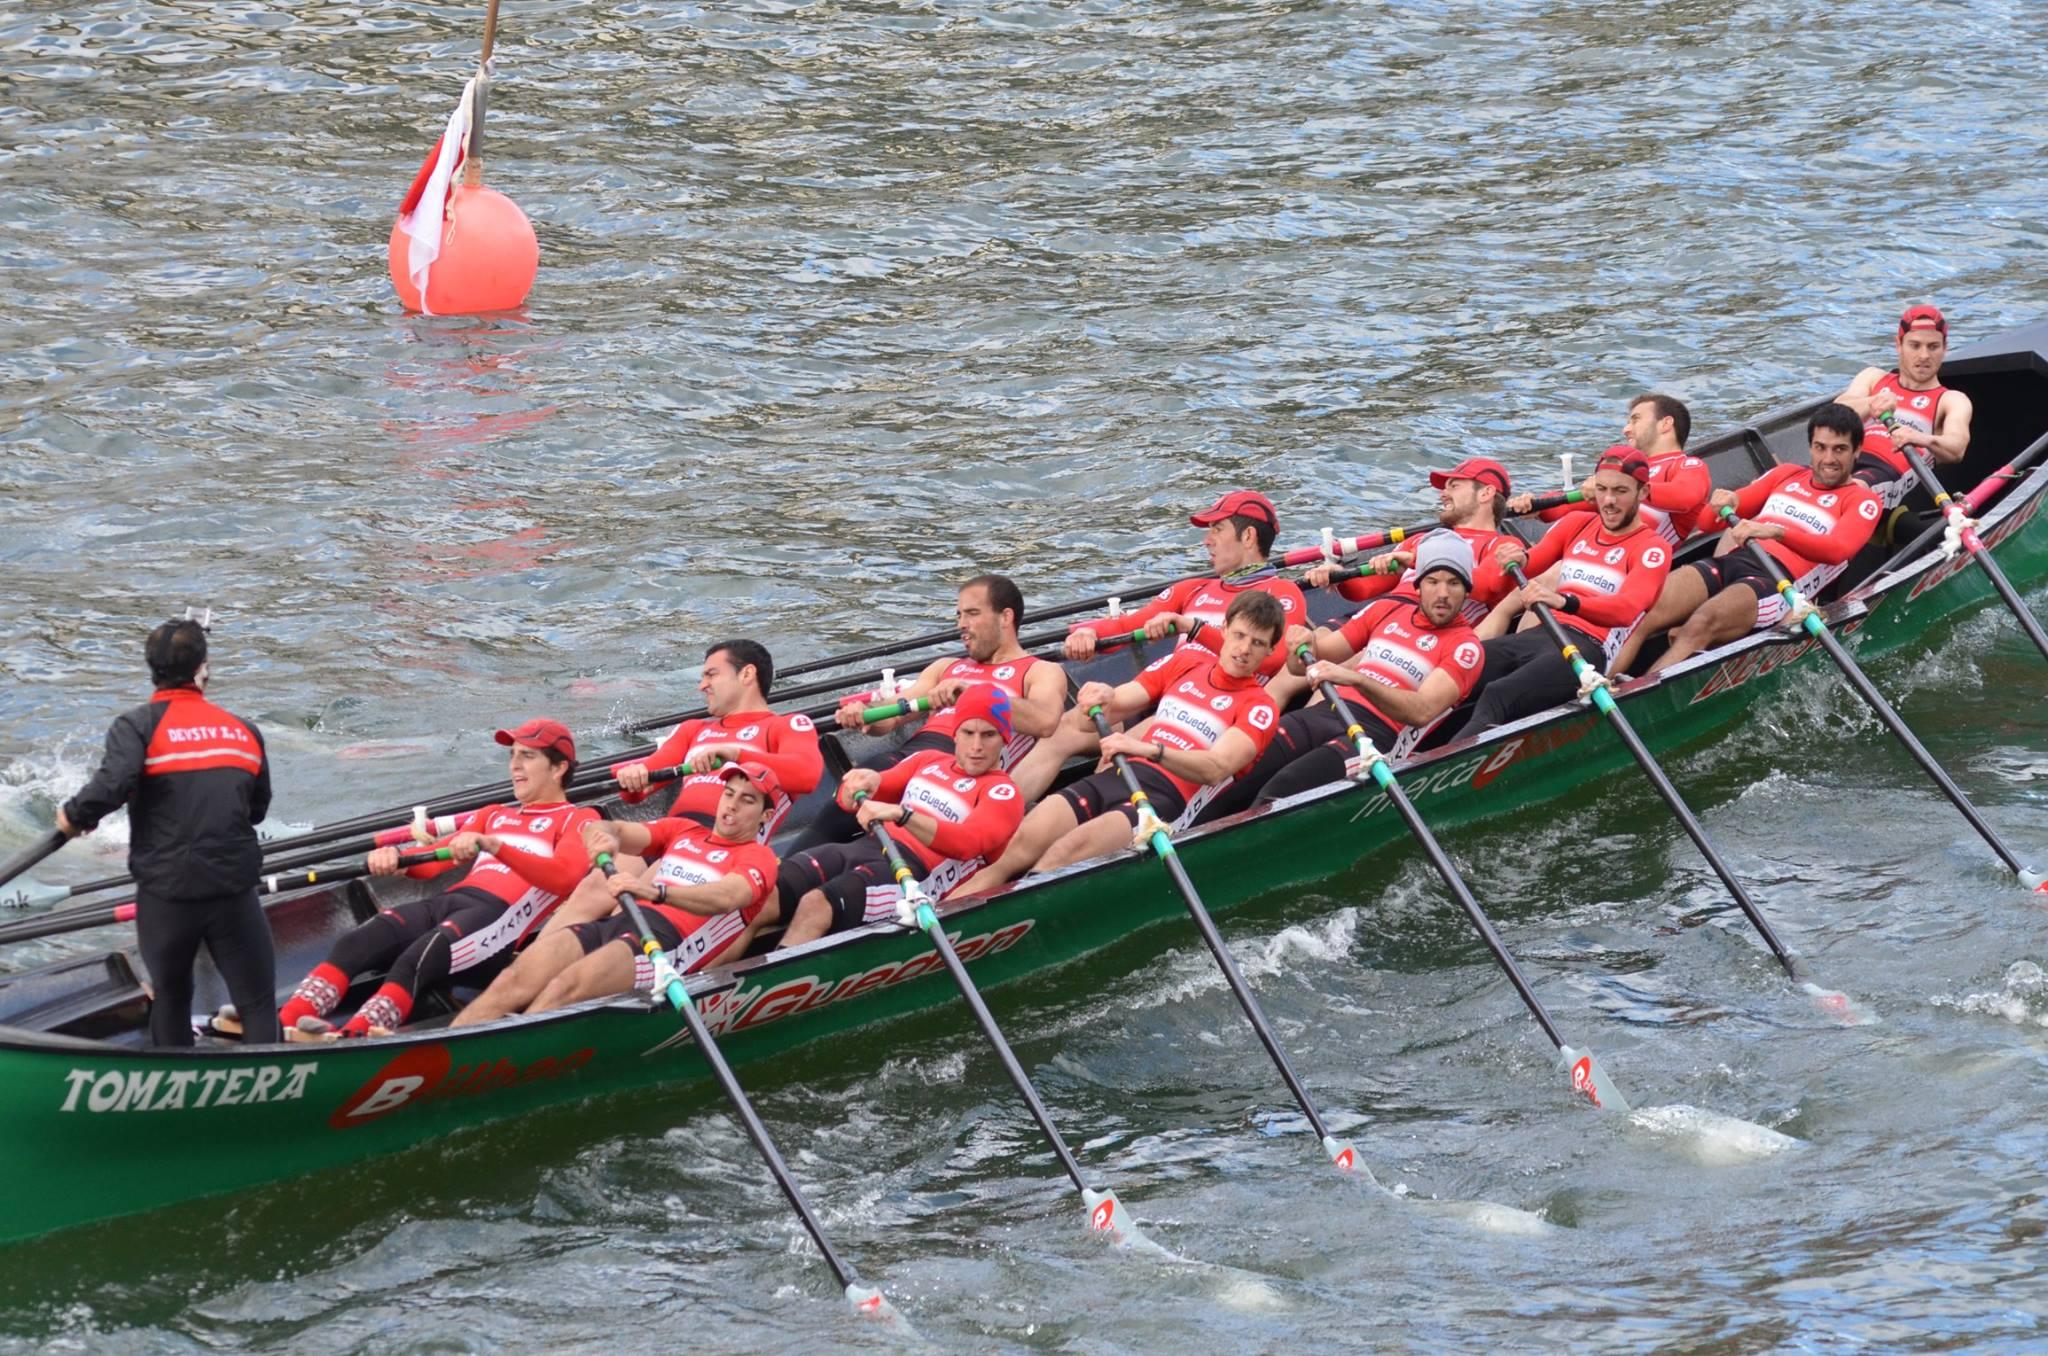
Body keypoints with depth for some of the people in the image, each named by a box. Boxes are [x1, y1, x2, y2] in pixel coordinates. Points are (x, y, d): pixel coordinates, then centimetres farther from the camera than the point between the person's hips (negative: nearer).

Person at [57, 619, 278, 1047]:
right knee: (258, 1003, 6)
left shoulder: (136, 726, -5)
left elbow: (112, 785, -22)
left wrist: (74, 816, -4)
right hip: (235, 892, 1)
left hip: (166, 894, -1)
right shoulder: (244, 730, 7)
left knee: (170, 997, 19)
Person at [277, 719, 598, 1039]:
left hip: (496, 914, -6)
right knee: (353, 945, -22)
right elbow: (430, 863, 22)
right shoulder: (494, 815, 35)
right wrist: (394, 858, -2)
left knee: (415, 961, -36)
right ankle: (281, 1027, -42)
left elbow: (565, 877, -9)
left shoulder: (578, 819, 14)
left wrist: (493, 845, -22)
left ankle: (348, 1039, -57)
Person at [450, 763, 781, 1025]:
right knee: (515, 981, -21)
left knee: (567, 987, -33)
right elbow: (615, 830, 22)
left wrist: (655, 890, -28)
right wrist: (603, 834, -5)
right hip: (614, 924, 6)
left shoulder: (758, 857, 11)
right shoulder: (684, 830, 31)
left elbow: (726, 898, -11)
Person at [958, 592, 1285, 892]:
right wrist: (1102, 700, -7)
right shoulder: (1188, 660, 22)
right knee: (1024, 845, -22)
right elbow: (1119, 704, 19)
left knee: (1068, 850, -32)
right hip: (1112, 778, 5)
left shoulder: (1259, 708, 6)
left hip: (1168, 796, -5)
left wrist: (1151, 750, -29)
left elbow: (1216, 769, -12)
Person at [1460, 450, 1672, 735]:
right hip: (1535, 636, 7)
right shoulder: (1577, 524, 24)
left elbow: (1626, 609, -16)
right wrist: (1519, 561, -11)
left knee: (1497, 697, -36)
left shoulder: (1652, 549, 3)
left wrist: (1565, 602, -34)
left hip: (1587, 648, -7)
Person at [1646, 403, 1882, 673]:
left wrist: (1776, 532, -24)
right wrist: (1726, 503, -2)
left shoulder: (1864, 500, 12)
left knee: (1701, 624, -37)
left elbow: (1838, 550, -9)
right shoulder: (1786, 475, 29)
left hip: (1779, 579, -6)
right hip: (1730, 560, 6)